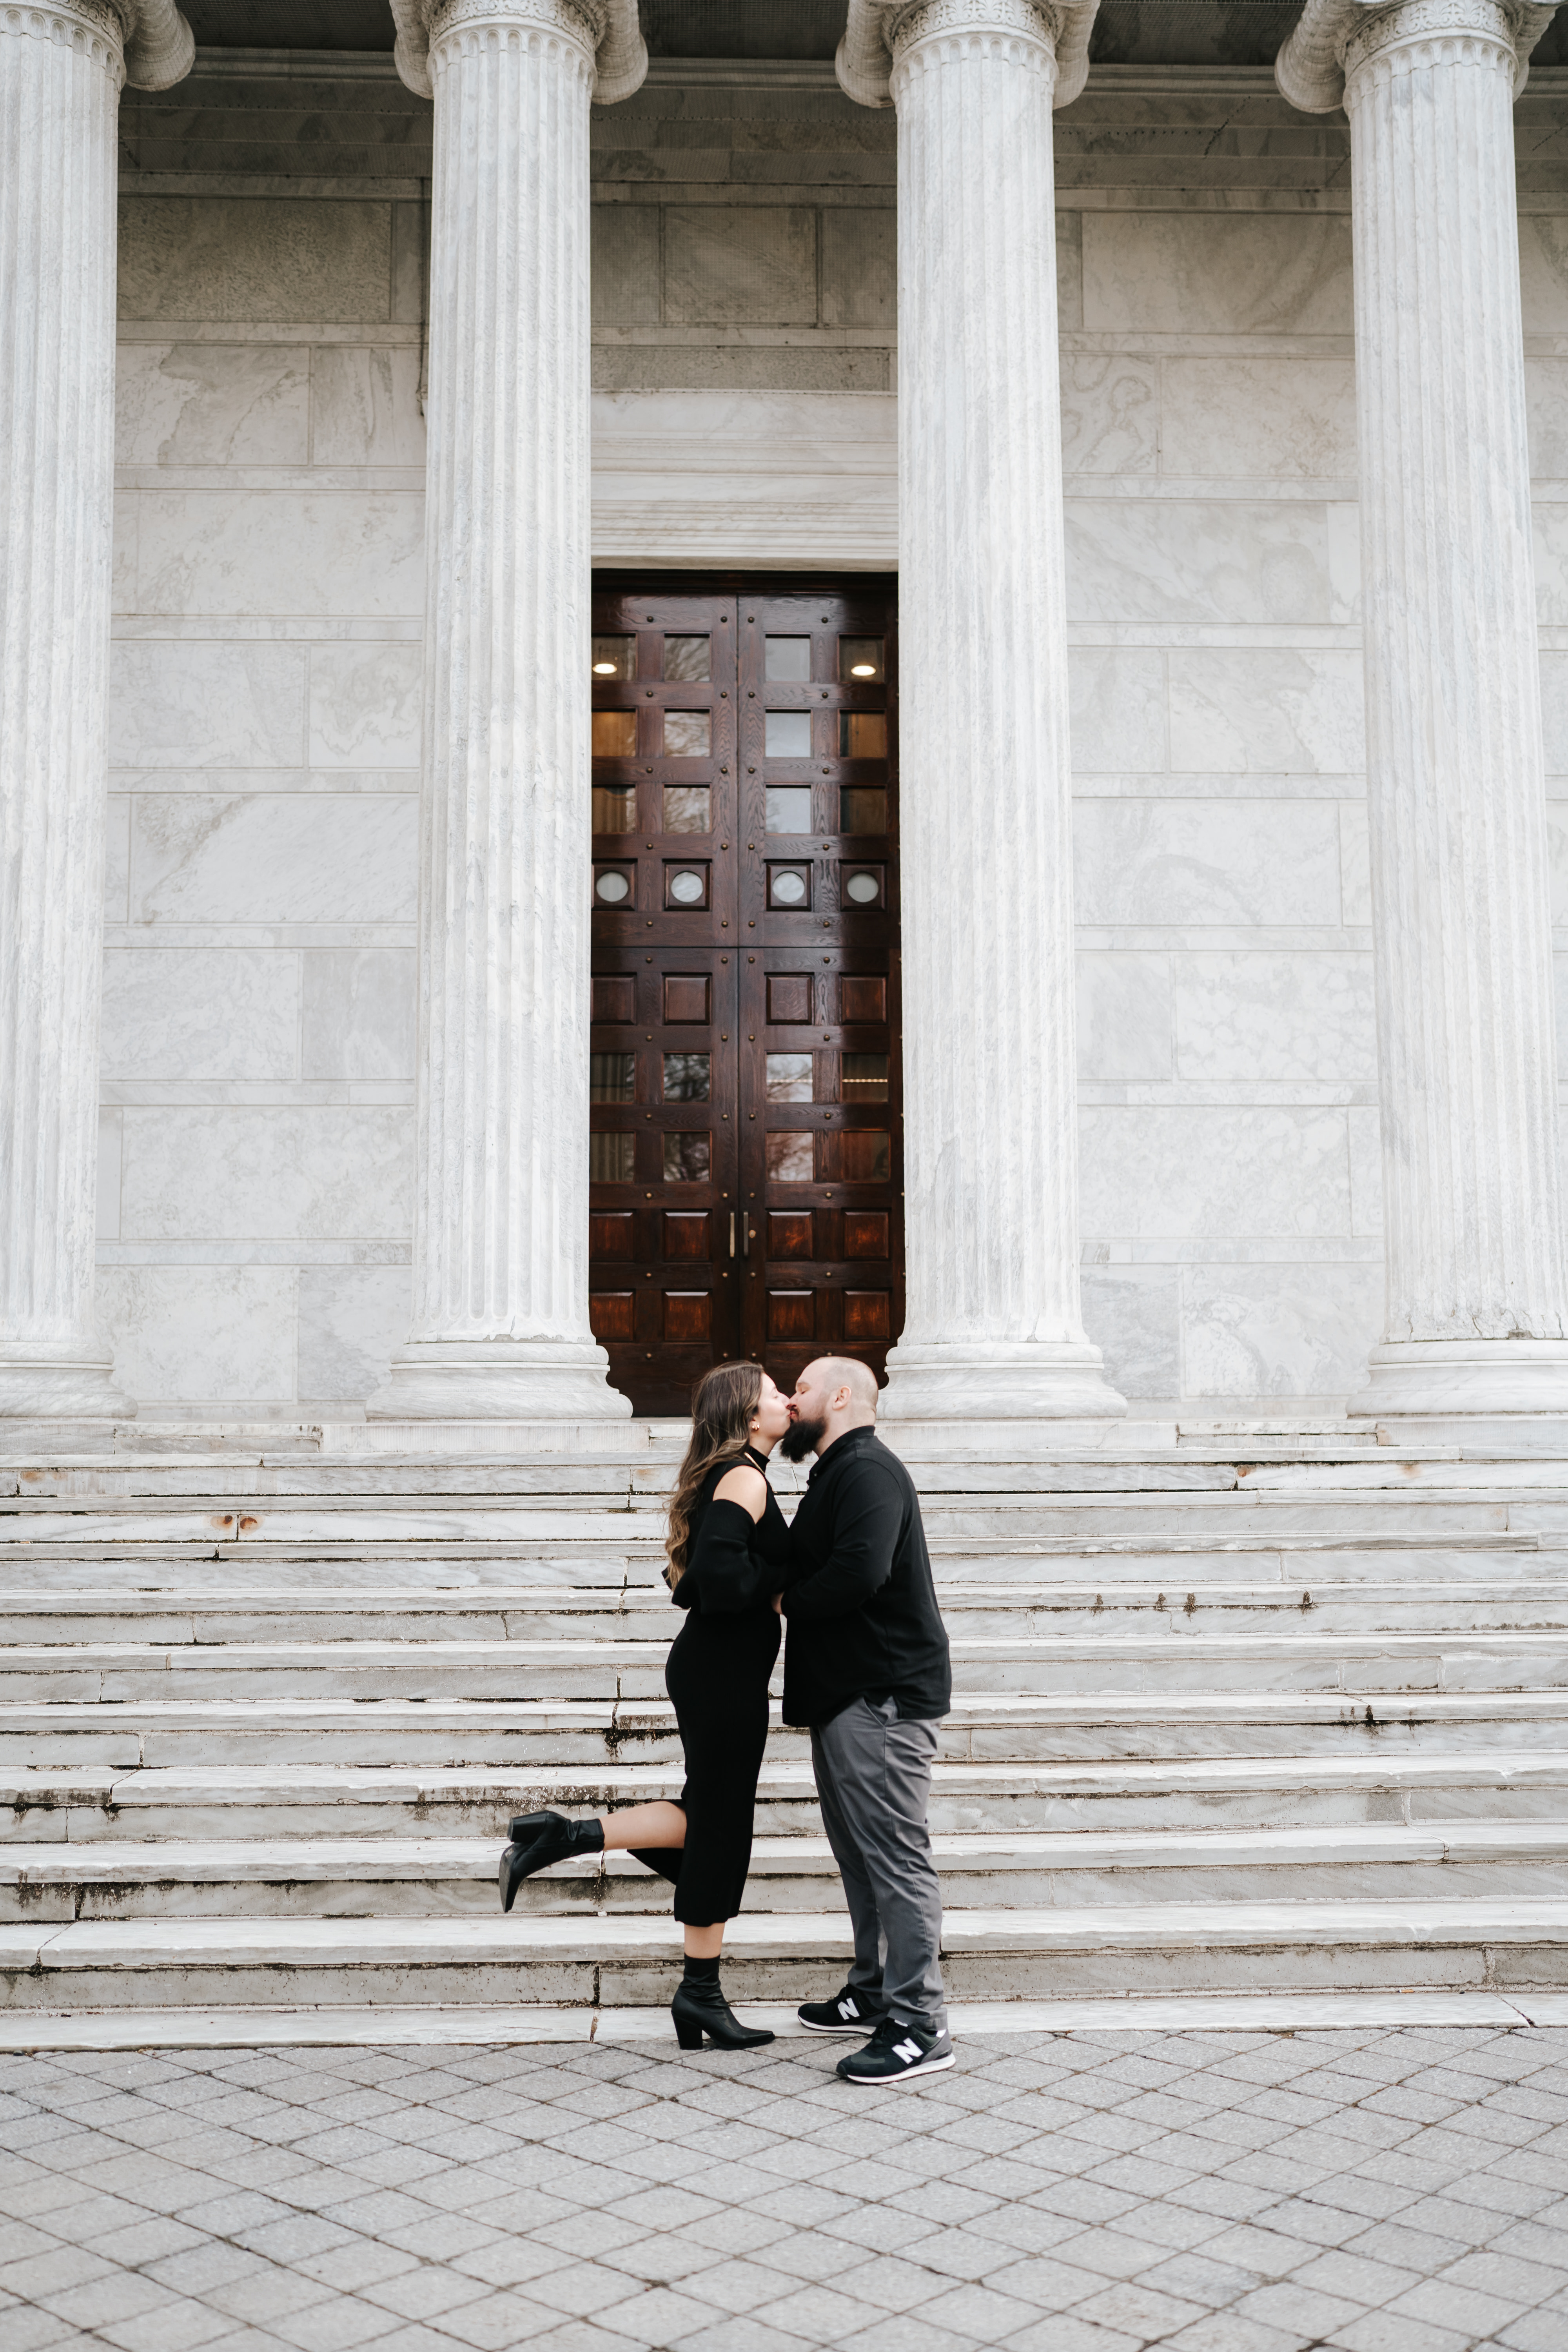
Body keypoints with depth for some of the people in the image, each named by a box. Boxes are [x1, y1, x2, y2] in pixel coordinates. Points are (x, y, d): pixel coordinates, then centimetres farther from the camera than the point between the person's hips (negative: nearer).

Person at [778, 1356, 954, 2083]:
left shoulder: (868, 1470, -14)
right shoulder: (837, 1474, 20)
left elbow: (860, 1570, -28)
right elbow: (811, 1571, 18)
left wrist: (787, 1601, -14)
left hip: (883, 1696, -11)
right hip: (846, 1694, 11)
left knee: (895, 1854, -8)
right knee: (860, 1852, 17)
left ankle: (920, 2025, -5)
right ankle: (875, 1994, 28)